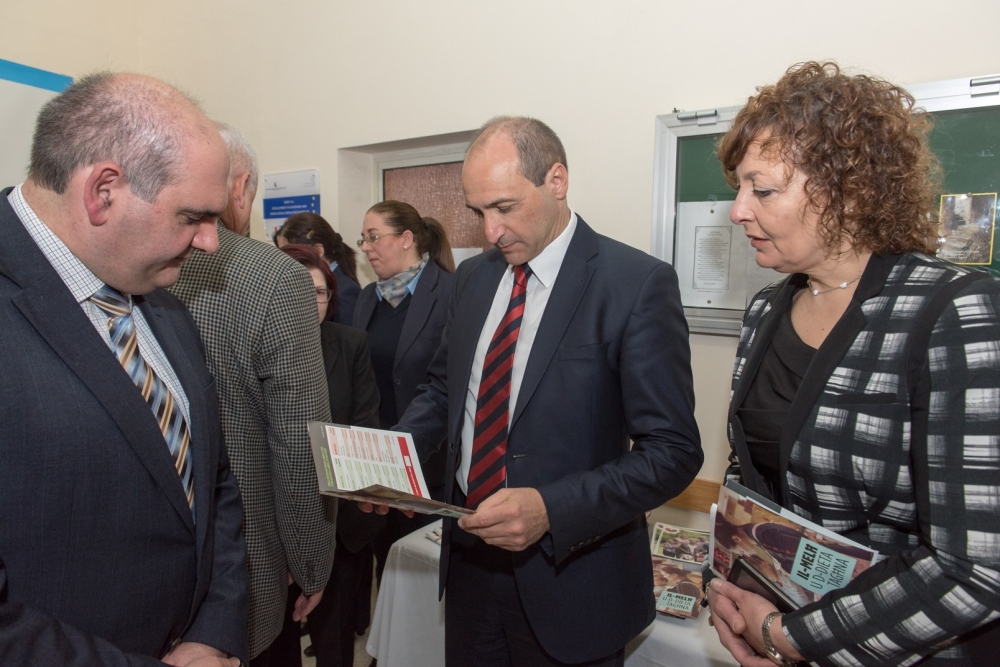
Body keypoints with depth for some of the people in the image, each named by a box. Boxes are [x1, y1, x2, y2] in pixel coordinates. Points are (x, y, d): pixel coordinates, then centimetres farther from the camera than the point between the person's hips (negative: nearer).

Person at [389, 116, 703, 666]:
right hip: (468, 556, 6)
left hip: (568, 575, -5)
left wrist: (551, 510, -28)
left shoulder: (637, 284, -16)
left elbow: (672, 451, -17)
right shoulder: (472, 277, 3)